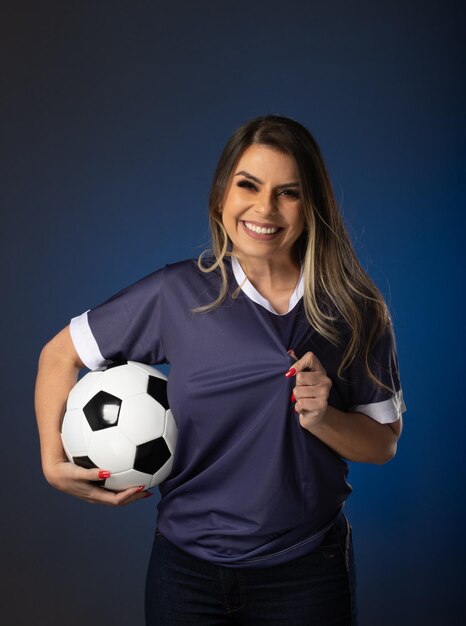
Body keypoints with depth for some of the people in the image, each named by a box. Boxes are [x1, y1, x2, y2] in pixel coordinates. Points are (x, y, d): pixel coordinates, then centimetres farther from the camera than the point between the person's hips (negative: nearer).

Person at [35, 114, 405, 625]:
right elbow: (59, 355, 3)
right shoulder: (176, 294, -9)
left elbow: (383, 443, 1)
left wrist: (322, 418, -18)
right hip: (187, 566, 0)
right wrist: (53, 462, -4)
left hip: (307, 573, 1)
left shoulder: (356, 310, -6)